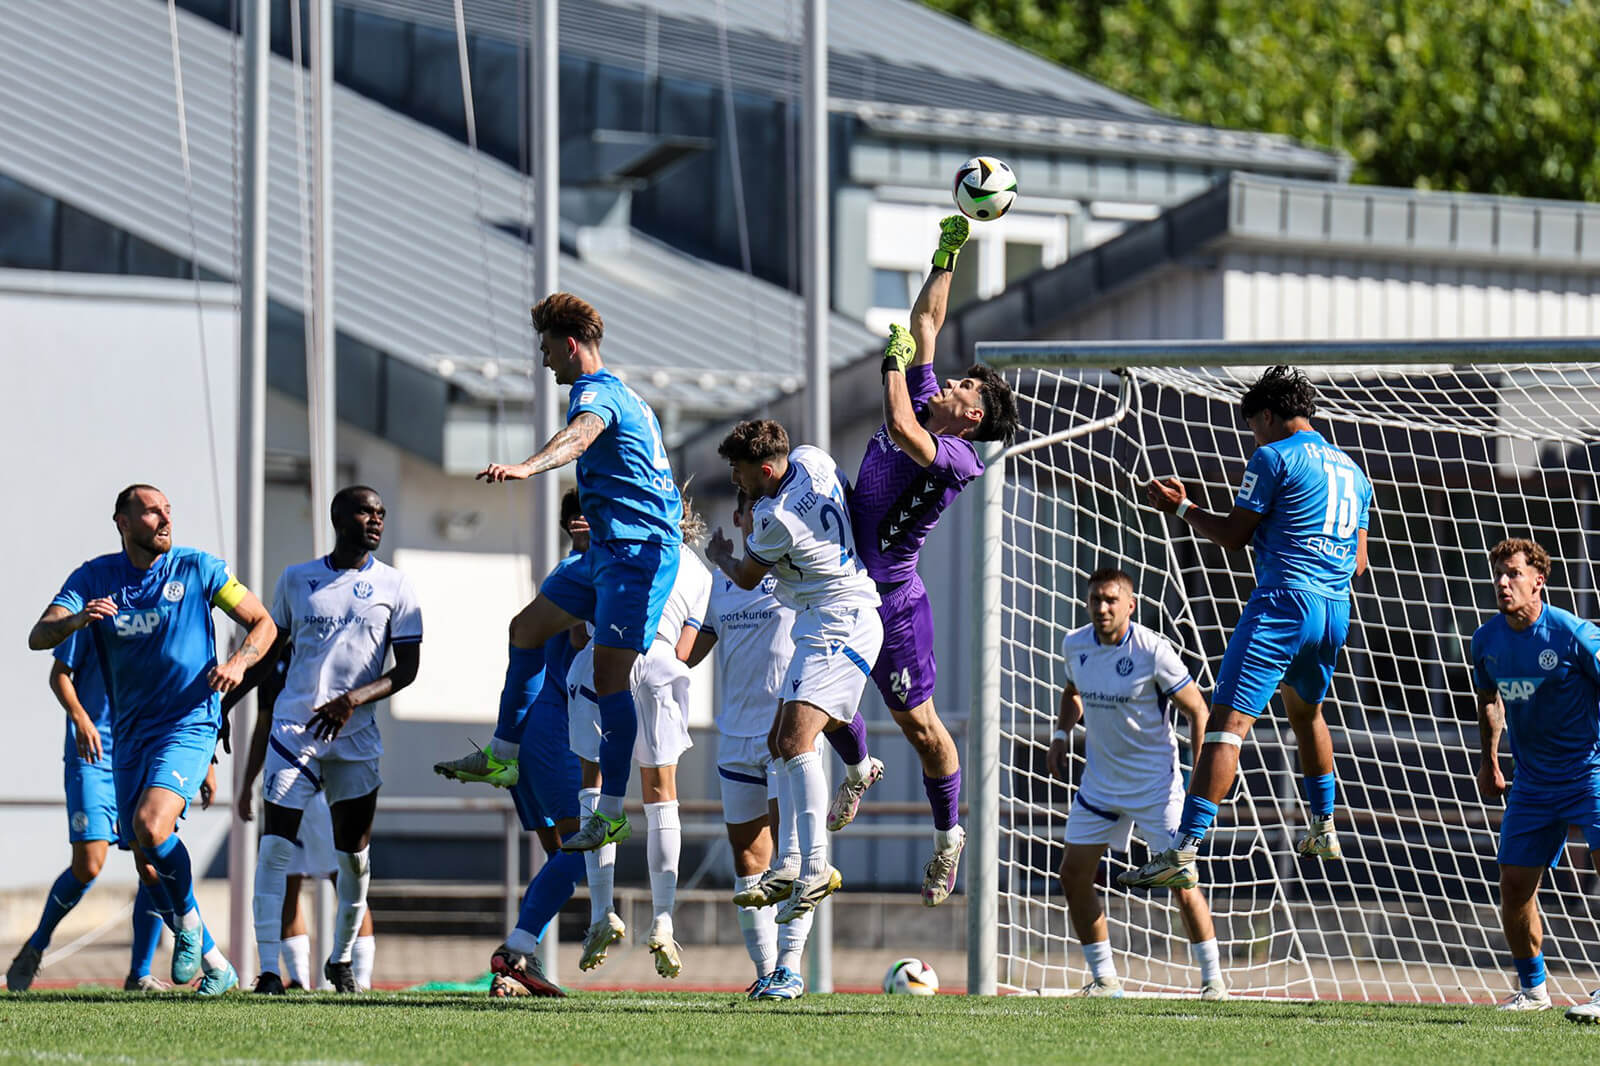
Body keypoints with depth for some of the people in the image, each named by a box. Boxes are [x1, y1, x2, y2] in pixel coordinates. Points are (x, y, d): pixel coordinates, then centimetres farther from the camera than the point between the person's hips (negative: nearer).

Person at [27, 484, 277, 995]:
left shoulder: (198, 569, -1)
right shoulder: (94, 578, 4)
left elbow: (264, 624, 5)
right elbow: (38, 637, -7)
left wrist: (239, 662, -16)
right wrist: (76, 620, -29)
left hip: (188, 725, -4)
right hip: (129, 735, 4)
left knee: (151, 825, -28)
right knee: (147, 865, 3)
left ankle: (188, 920, -3)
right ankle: (213, 963, 17)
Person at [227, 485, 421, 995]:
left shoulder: (394, 587, 3)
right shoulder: (296, 580, 7)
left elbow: (407, 669, 0)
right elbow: (270, 653, 19)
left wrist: (355, 699, -15)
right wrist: (225, 702, 17)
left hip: (355, 736, 0)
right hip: (294, 727, 0)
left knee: (354, 854, 3)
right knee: (275, 846, -11)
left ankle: (342, 957, 24)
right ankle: (269, 968, -10)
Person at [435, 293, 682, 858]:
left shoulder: (596, 392, -15)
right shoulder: (624, 396, 19)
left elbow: (579, 435, -38)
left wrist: (527, 467, -57)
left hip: (637, 551, -11)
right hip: (609, 551, 11)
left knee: (608, 677, -12)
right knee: (528, 626, 16)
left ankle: (612, 813, -12)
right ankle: (502, 756, 22)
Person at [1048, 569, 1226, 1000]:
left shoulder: (1153, 651, -18)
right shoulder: (1075, 645, -2)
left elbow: (1197, 711, -11)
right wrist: (1061, 733, 4)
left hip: (1155, 782, -6)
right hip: (1099, 782, 6)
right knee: (1074, 875, 2)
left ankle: (1212, 979, 0)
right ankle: (1103, 977, 14)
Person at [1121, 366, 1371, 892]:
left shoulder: (1274, 458, -3)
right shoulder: (1350, 469, 20)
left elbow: (1232, 535, -2)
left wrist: (1182, 507, 13)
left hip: (1283, 602, -8)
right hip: (1336, 611, 8)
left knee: (1227, 722, -14)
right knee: (1306, 711, 34)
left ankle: (1184, 851, -25)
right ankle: (1323, 829, 41)